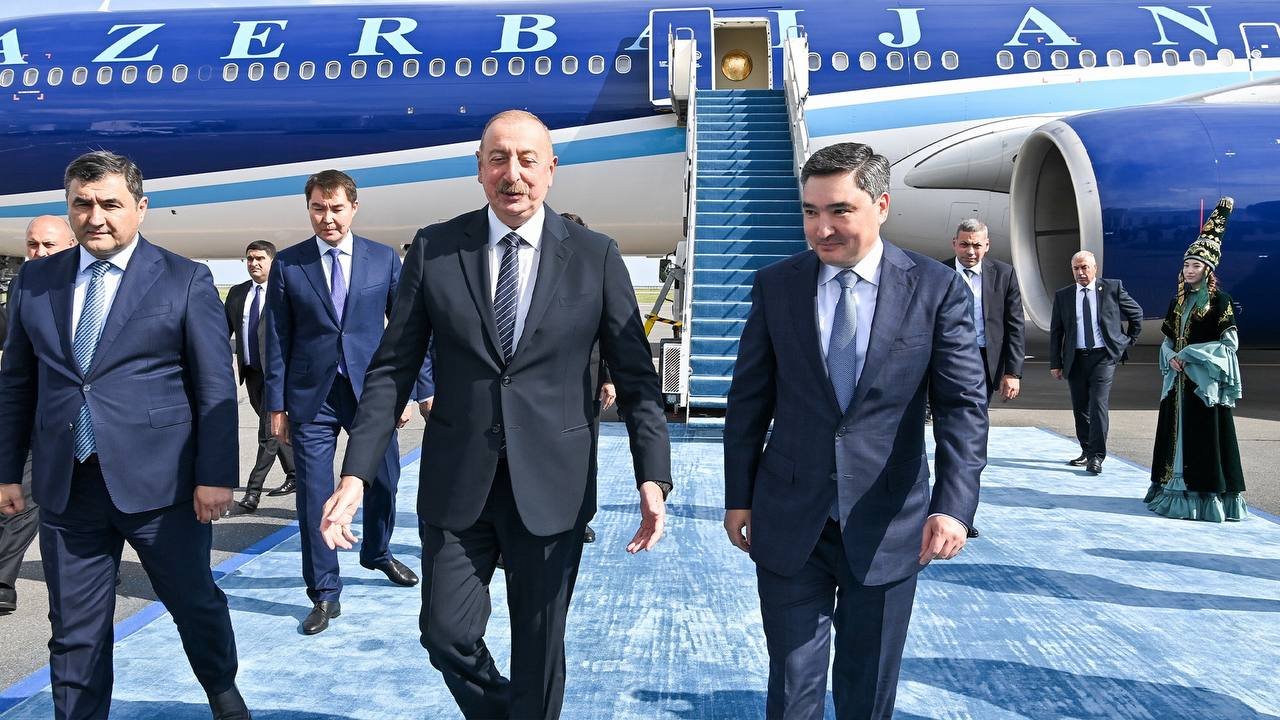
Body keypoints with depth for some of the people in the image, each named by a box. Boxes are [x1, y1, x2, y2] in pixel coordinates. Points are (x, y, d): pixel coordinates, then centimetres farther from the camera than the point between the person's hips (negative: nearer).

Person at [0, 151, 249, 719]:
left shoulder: (186, 281, -3)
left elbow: (216, 387, -5)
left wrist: (215, 475, -10)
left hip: (159, 482, -3)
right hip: (64, 487, 3)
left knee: (196, 604, 13)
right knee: (74, 630, 10)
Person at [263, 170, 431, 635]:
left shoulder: (384, 260, 2)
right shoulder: (287, 264, 1)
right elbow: (278, 338, 2)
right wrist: (276, 403, -1)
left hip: (371, 390, 2)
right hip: (311, 396, -1)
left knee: (384, 480, 15)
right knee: (314, 494, 1)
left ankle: (377, 553, 43)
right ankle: (324, 593, 15)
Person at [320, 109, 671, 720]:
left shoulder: (596, 257, -2)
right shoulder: (432, 250, 0)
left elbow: (635, 376, -1)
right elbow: (392, 368, 1)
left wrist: (653, 477, -11)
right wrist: (356, 473, -7)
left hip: (552, 486, -1)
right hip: (456, 483, 1)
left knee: (539, 649, 12)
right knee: (447, 636, 9)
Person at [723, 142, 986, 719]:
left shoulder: (938, 290, -5)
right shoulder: (774, 286, 0)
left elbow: (963, 405, -8)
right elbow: (748, 400, 5)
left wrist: (954, 504, -20)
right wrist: (739, 497, 5)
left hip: (886, 527, 0)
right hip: (788, 524, 1)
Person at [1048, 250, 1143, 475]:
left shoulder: (1113, 288, 1)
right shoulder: (1062, 296, 6)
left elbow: (1136, 314, 14)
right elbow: (1055, 332, 6)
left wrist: (1128, 341, 12)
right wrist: (1055, 363, 2)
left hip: (1103, 357, -3)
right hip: (1075, 359, 3)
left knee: (1098, 405, -13)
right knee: (1080, 408, 9)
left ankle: (1097, 456, -9)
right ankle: (1087, 451, 24)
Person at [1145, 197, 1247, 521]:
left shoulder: (1220, 301, -5)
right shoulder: (1178, 300, 12)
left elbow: (1229, 342, -9)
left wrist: (1190, 354, -15)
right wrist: (1170, 356, -6)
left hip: (1205, 382, -6)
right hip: (1178, 380, 6)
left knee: (1204, 436, -5)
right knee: (1175, 433, 8)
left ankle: (1207, 496, 1)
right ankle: (1175, 491, 16)